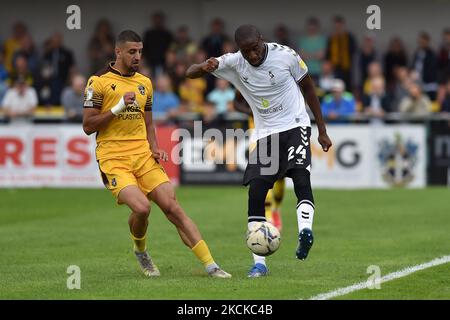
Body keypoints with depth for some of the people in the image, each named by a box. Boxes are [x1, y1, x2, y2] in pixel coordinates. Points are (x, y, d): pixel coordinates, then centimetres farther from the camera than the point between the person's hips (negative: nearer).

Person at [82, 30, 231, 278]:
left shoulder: (144, 83, 15)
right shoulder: (99, 81, -3)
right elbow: (88, 126, -5)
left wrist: (155, 149, 5)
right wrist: (118, 107, -15)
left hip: (143, 156, 5)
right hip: (113, 159, -5)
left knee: (173, 208, -7)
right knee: (141, 207, -25)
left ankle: (210, 265, -7)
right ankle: (140, 251, 8)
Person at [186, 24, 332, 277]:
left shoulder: (286, 55, -13)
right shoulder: (234, 62, -9)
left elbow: (308, 89, 2)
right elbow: (191, 73, -8)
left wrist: (322, 131, 5)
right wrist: (205, 67, -34)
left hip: (295, 126, -2)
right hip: (264, 133, 2)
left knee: (301, 178, -28)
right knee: (256, 193, -8)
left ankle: (305, 231, -42)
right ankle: (259, 263, -6)